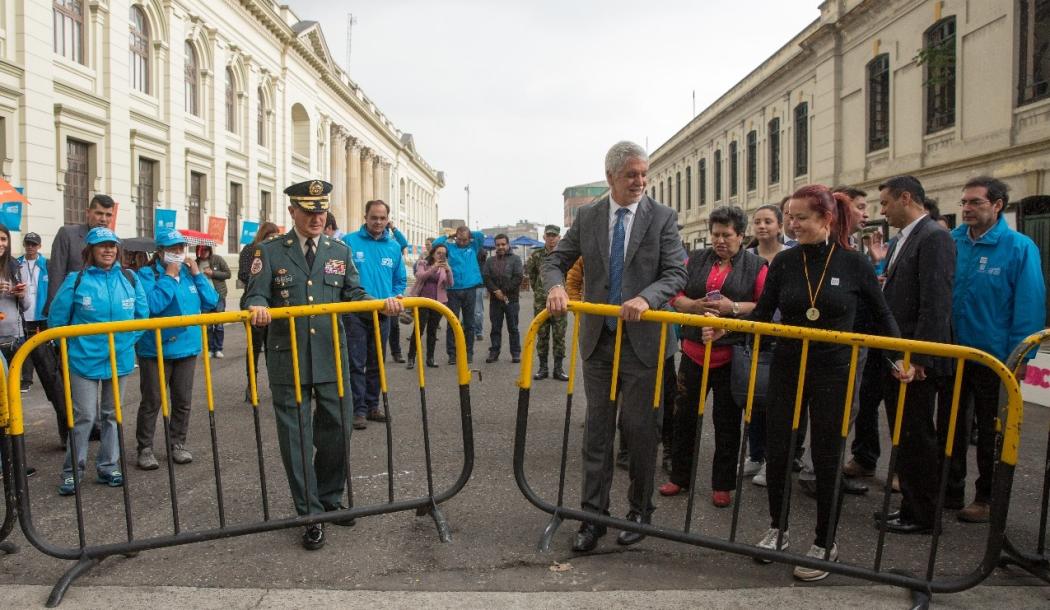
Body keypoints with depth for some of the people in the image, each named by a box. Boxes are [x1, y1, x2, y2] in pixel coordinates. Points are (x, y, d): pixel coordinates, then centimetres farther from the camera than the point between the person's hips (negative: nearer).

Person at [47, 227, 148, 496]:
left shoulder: (129, 279, 0)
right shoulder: (76, 280, -9)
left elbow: (143, 314, 11)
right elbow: (56, 318, -1)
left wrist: (130, 340, 6)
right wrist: (71, 344, -1)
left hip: (120, 359, 4)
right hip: (85, 359, -3)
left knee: (113, 414, 12)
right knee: (84, 416, -2)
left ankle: (108, 467, 23)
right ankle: (72, 471, 13)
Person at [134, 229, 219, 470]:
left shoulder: (189, 272, 8)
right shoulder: (147, 274, -7)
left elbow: (211, 301, 2)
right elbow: (153, 305, -23)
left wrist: (197, 275, -5)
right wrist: (169, 276, -18)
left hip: (187, 347, 5)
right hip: (156, 349, -5)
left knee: (183, 401, 13)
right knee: (151, 402, 4)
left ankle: (178, 445, 26)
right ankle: (145, 449, 16)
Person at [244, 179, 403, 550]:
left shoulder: (340, 252, 10)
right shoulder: (270, 252, 2)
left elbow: (353, 294, 9)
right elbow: (255, 295, -3)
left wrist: (383, 304, -10)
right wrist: (257, 307, -27)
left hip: (332, 358, 3)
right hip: (288, 361, -3)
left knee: (336, 433, 11)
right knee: (297, 440, 2)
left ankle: (330, 500, 31)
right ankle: (311, 516, 13)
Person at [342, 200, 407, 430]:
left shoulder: (394, 247, 9)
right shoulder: (349, 242, -4)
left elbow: (400, 280, 16)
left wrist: (394, 298, 1)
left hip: (382, 314, 4)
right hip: (355, 313, -4)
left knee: (376, 363, 12)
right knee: (356, 364, -5)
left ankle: (372, 406, 22)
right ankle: (359, 410, 1)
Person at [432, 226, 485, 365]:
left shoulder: (473, 247, 10)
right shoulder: (450, 247, 7)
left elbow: (481, 236, -1)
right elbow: (436, 244, -4)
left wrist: (468, 234, 8)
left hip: (470, 289, 1)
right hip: (453, 290, -1)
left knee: (469, 323, 8)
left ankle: (469, 353, 15)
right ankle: (452, 353, 5)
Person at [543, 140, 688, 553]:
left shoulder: (662, 218, -3)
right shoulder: (587, 217, 5)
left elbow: (676, 274, -9)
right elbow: (556, 260, 8)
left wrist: (645, 298, -27)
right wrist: (556, 286, -15)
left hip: (643, 339, -2)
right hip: (598, 338, 3)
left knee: (641, 430, 7)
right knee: (597, 429, 8)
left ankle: (640, 511, 26)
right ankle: (594, 516, 17)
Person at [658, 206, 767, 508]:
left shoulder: (756, 266, 1)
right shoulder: (696, 260, 9)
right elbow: (676, 296, 7)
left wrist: (733, 307, -19)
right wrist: (695, 305, -13)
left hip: (731, 355, -3)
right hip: (694, 351, 3)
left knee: (727, 421, 7)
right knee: (685, 415, 9)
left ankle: (723, 484, 20)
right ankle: (679, 476, 24)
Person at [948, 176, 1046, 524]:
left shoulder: (1020, 247, -11)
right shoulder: (951, 242, 0)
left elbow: (1030, 306, -12)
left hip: (993, 357, -4)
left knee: (990, 431, 10)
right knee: (950, 424, 13)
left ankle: (986, 498, 23)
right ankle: (950, 489, 27)